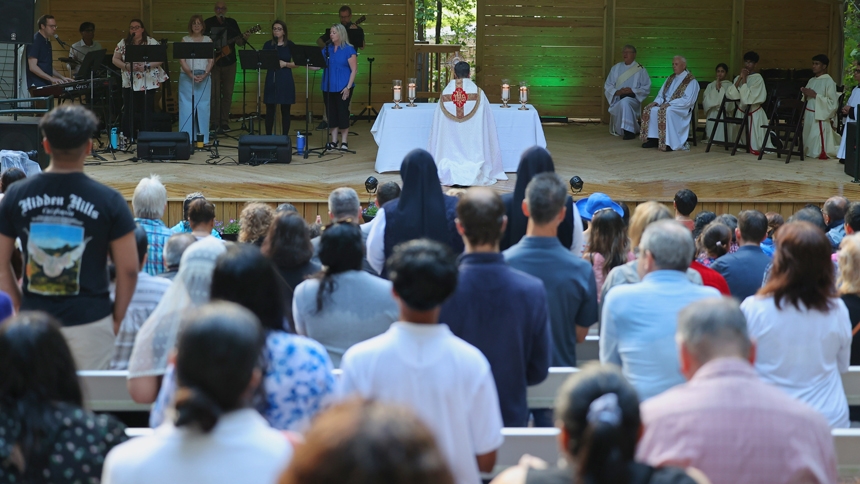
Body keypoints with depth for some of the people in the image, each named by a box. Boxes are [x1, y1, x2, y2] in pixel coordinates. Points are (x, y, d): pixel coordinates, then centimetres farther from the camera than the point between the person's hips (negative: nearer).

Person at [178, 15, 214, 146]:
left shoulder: (208, 40, 10)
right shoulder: (185, 40, 7)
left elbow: (211, 60, 4)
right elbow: (182, 60, -1)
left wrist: (205, 74, -11)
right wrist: (191, 74, -13)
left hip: (204, 78, 1)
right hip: (187, 77, -1)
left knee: (203, 107, 0)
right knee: (187, 107, -3)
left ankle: (203, 137, 4)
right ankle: (187, 138, -2)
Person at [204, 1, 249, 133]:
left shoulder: (232, 23, 7)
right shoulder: (208, 23, -1)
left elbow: (238, 42, 6)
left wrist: (244, 38, -14)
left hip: (229, 63, 3)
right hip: (213, 63, -3)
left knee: (227, 93, 5)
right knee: (214, 94, -6)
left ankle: (224, 122, 12)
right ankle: (215, 122, -2)